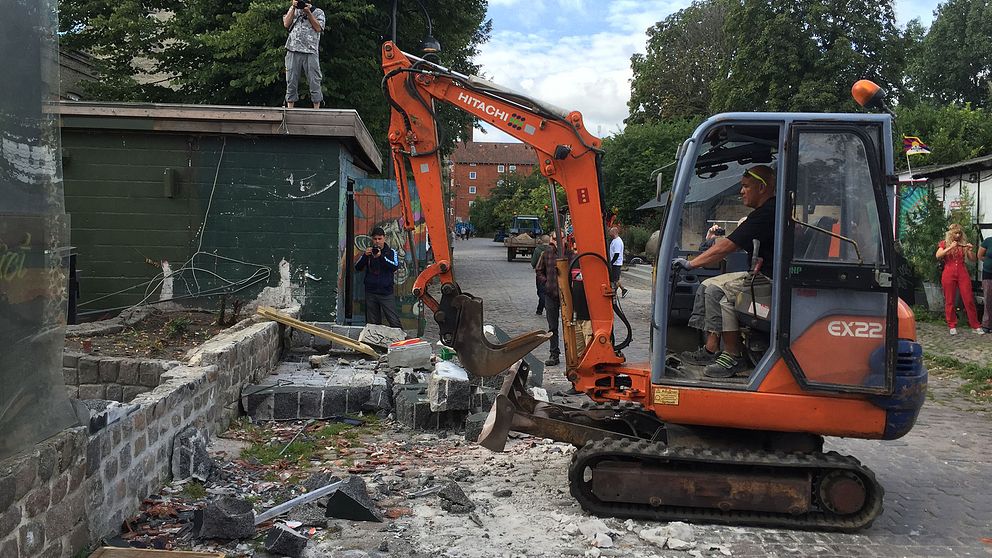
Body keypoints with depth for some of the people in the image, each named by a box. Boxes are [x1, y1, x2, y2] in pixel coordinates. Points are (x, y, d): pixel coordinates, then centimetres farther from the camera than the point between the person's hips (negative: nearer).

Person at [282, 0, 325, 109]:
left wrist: (308, 12, -4)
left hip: (311, 52, -2)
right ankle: (290, 109, 4)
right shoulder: (293, 10, 22)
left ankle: (316, 110, -3)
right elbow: (286, 24, 7)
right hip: (293, 51, 2)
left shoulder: (318, 12, 14)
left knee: (314, 81, -6)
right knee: (291, 81, 1)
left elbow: (318, 28, -2)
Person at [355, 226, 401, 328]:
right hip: (371, 293, 2)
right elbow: (357, 268, 2)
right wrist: (365, 256, -15)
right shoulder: (369, 252, 10)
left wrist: (381, 257, -27)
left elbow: (396, 266, -14)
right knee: (372, 323, 5)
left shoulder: (391, 252, 4)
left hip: (386, 293, -2)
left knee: (394, 322, -7)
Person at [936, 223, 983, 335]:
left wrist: (970, 250, -7)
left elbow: (973, 259, 11)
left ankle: (976, 326, 4)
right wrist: (950, 247, -19)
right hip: (949, 274, -1)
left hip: (962, 273, 1)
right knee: (949, 301, 1)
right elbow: (938, 256, -11)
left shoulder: (964, 243, 11)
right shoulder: (944, 243, 6)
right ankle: (952, 326, 9)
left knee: (969, 300, -2)